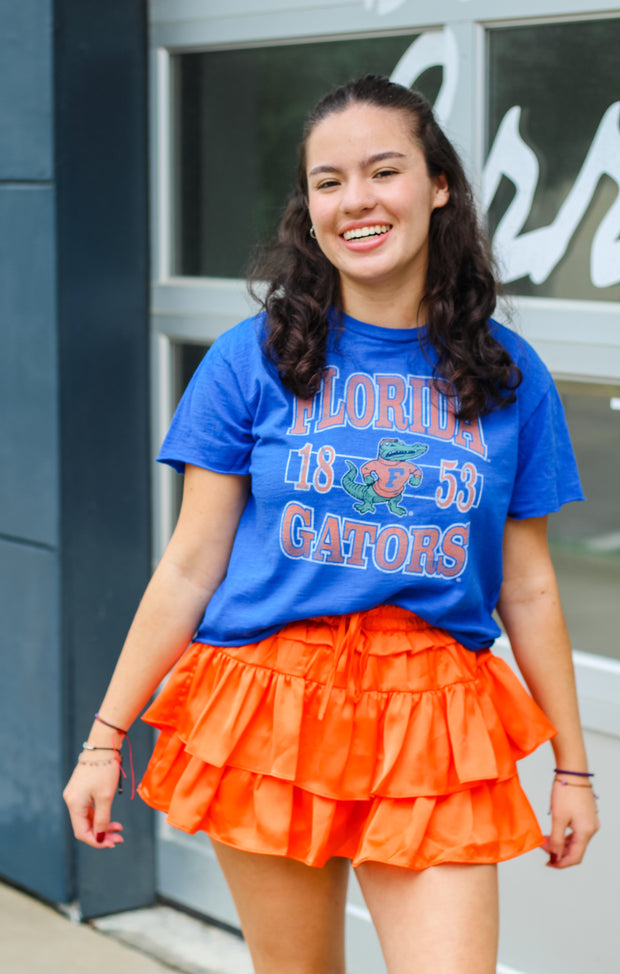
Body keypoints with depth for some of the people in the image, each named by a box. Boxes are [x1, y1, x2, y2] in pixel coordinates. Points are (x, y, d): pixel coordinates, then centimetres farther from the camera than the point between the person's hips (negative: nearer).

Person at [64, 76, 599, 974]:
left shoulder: (507, 375, 3)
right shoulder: (255, 359, -1)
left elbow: (527, 588, 9)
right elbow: (190, 567, 2)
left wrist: (572, 765, 12)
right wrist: (105, 739, 0)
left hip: (433, 729, 1)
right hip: (268, 711, 0)